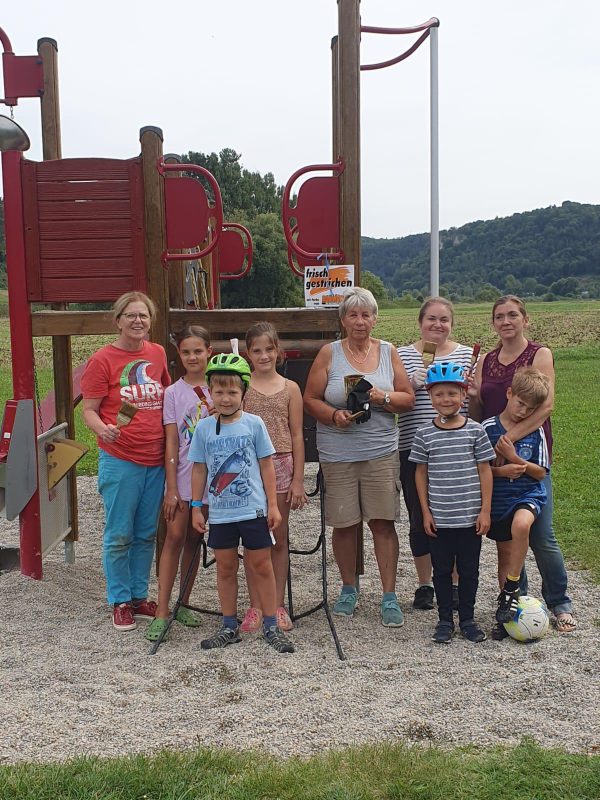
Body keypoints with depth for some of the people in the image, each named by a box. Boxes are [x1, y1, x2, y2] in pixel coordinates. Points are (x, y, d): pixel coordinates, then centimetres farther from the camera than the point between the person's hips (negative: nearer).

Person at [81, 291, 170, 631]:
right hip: (120, 460, -5)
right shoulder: (102, 360, -8)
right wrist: (103, 430, -29)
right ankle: (120, 601, 19)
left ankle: (140, 596, 28)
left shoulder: (158, 353, 7)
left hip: (156, 461, 5)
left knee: (147, 534, 14)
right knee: (119, 535, 3)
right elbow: (89, 410, -8)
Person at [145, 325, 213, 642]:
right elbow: (171, 443, -3)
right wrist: (171, 488, -7)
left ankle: (183, 604, 22)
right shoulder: (173, 393, 0)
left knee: (193, 539, 11)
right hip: (182, 476, -2)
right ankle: (162, 612, -2)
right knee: (174, 538, -6)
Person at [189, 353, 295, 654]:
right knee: (225, 568, 11)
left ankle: (271, 626, 17)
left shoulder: (254, 423, -3)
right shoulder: (203, 428, 0)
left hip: (253, 510, -1)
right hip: (219, 513, 2)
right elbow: (199, 469, 7)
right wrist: (196, 507, 5)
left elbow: (266, 465, 1)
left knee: (261, 565, 5)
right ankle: (229, 627, 23)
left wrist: (273, 504, -1)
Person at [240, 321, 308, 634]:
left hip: (280, 466, 1)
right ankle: (255, 606, 16)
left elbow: (297, 436, 4)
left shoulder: (290, 389, 4)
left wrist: (298, 480, 0)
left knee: (279, 539, 8)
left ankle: (278, 605, 19)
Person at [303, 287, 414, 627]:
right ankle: (349, 589, 25)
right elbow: (310, 400, 3)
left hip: (381, 451, 0)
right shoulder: (329, 353, 4)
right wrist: (334, 415, -15)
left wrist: (383, 398, -12)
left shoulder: (388, 352, 8)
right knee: (344, 523, 5)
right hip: (338, 454, 0)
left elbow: (409, 399, 7)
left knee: (383, 522, -2)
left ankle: (390, 597, 7)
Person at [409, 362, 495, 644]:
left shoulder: (475, 430, -3)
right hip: (438, 518, 0)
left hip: (470, 517, 0)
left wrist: (485, 510, -2)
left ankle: (467, 619, 26)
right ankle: (445, 620, 24)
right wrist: (426, 511, 0)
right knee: (442, 570, 10)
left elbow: (485, 471, 1)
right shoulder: (424, 433, -2)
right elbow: (421, 473, 3)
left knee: (469, 570, 11)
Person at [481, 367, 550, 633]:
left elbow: (540, 472, -4)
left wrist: (514, 458, -18)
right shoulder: (488, 428, -7)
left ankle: (510, 590, -16)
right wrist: (500, 471, -20)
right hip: (498, 500, 1)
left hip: (528, 494, -1)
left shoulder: (535, 432, -3)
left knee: (521, 524, -33)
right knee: (505, 555, 11)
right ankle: (506, 614, 27)